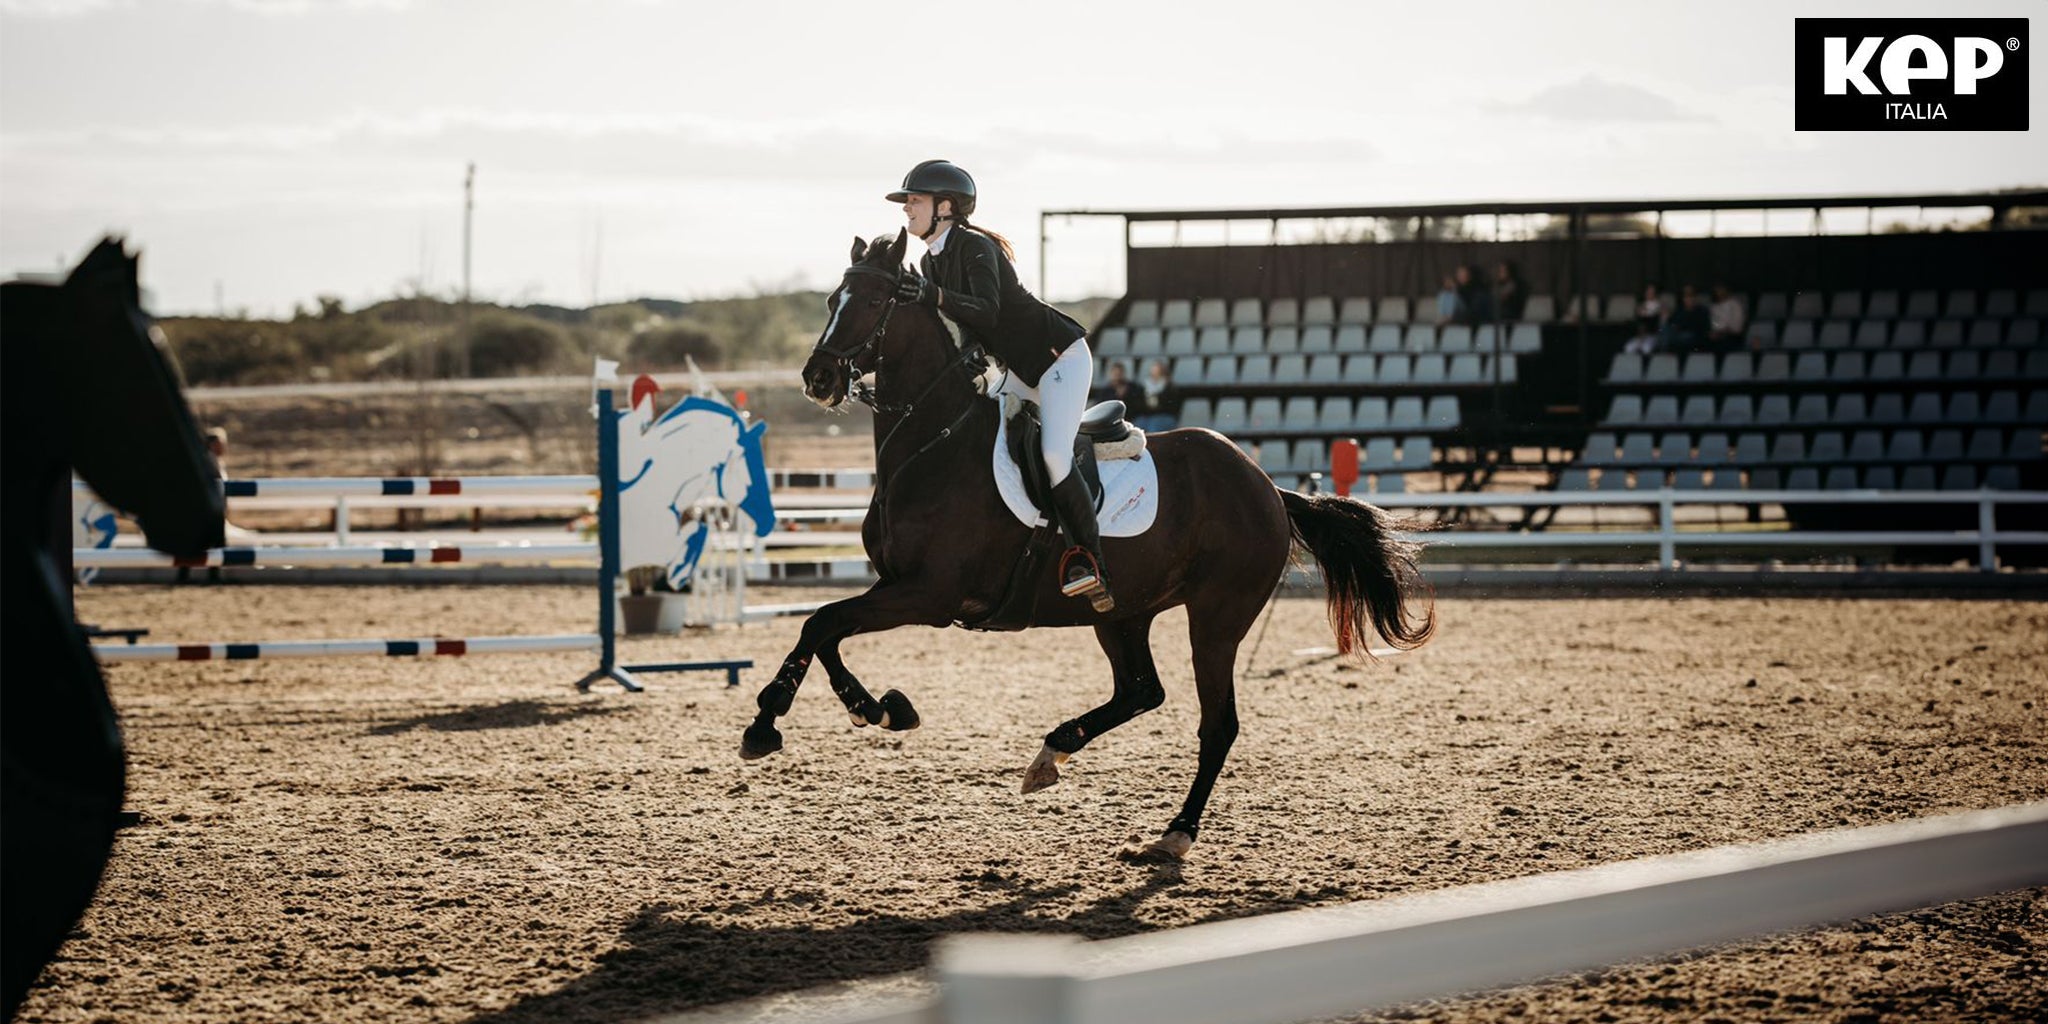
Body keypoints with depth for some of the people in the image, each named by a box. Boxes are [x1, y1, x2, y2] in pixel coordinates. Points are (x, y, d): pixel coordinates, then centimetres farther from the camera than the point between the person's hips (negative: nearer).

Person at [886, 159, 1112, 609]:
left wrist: (934, 296, -49)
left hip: (1061, 357, -10)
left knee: (1053, 454, -24)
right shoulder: (931, 263, 5)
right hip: (1020, 371, 10)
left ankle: (1090, 563, -25)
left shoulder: (975, 248, -21)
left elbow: (988, 311, -37)